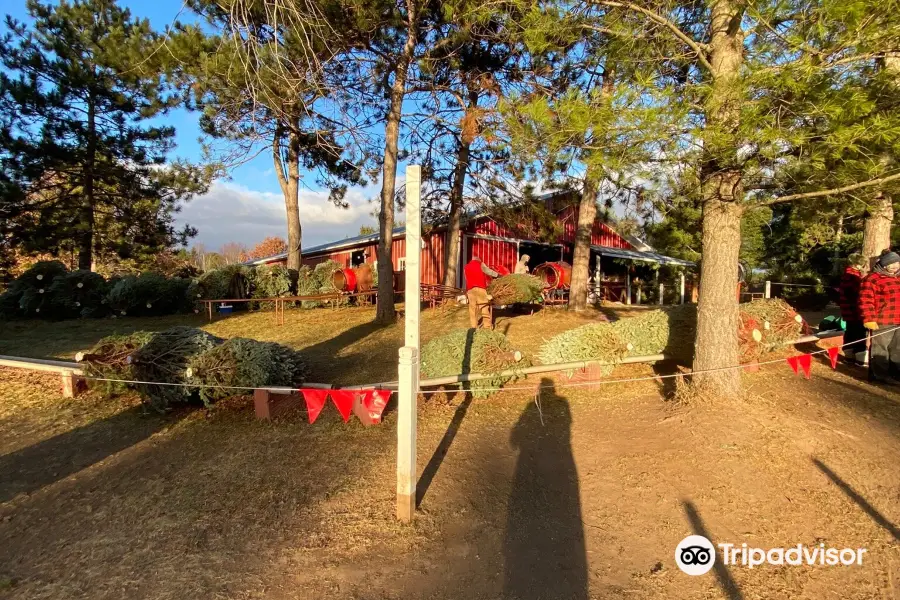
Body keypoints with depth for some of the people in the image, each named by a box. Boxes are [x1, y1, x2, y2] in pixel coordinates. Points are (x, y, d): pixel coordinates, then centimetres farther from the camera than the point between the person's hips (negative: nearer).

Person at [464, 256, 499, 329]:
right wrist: (498, 275, 24)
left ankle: (473, 326, 3)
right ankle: (487, 325, -3)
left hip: (470, 289, 4)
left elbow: (467, 279, 19)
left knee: (472, 307, 6)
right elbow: (489, 272, 11)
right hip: (480, 287, -4)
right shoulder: (480, 264, 9)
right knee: (484, 306, -2)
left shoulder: (465, 267, 20)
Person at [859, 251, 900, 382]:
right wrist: (869, 320, -21)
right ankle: (879, 375, 6)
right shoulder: (872, 279, -12)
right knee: (879, 349, -2)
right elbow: (865, 301, -17)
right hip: (881, 322, -8)